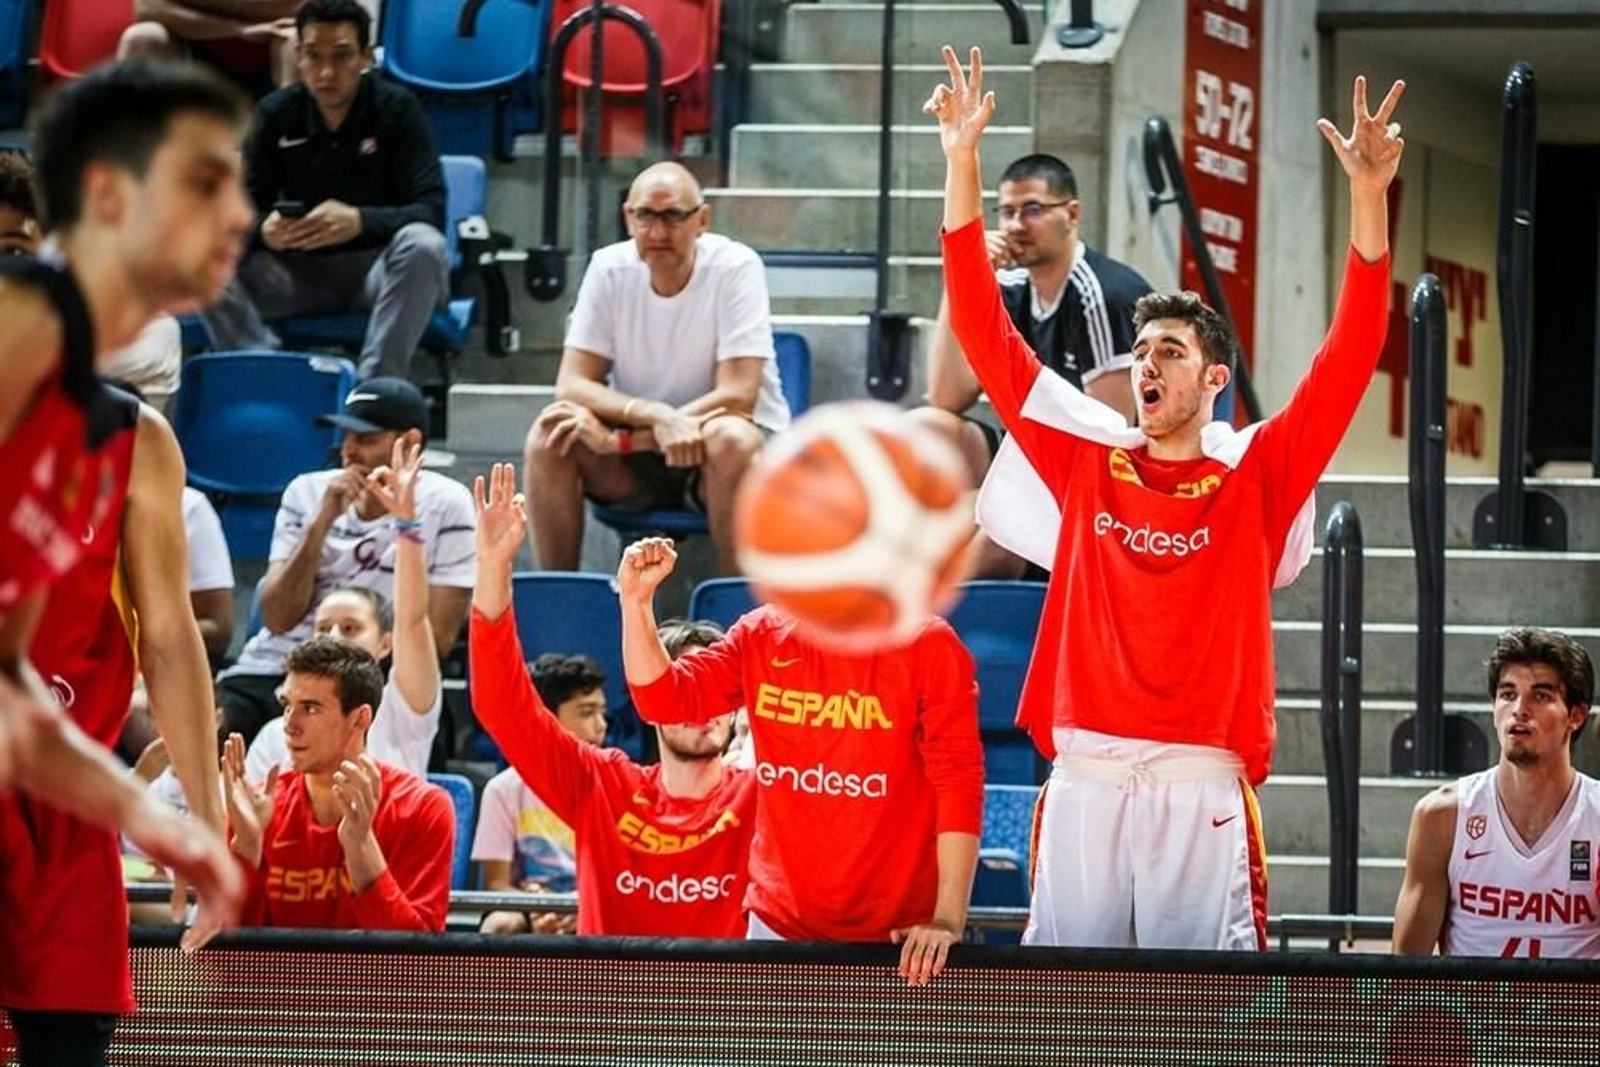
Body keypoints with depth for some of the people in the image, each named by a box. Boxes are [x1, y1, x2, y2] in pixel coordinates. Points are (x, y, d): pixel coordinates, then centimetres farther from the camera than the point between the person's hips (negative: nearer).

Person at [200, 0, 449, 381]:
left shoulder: (397, 109, -6)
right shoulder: (275, 114, 2)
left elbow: (432, 211, -15)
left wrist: (359, 222, -35)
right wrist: (264, 231, -29)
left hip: (377, 267, -3)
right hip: (301, 271, 3)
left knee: (423, 247, -36)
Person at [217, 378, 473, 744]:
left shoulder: (445, 505, -1)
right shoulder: (308, 492, 10)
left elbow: (435, 640, -3)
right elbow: (278, 618, 0)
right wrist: (321, 522, -9)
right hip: (269, 671, 3)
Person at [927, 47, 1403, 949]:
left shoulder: (1255, 477, 5)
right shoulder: (1087, 464, 11)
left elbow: (1350, 358, -2)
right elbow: (986, 335, 10)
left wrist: (1370, 197, -12)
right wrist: (963, 162, 5)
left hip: (1203, 789, -2)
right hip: (1084, 780, 2)